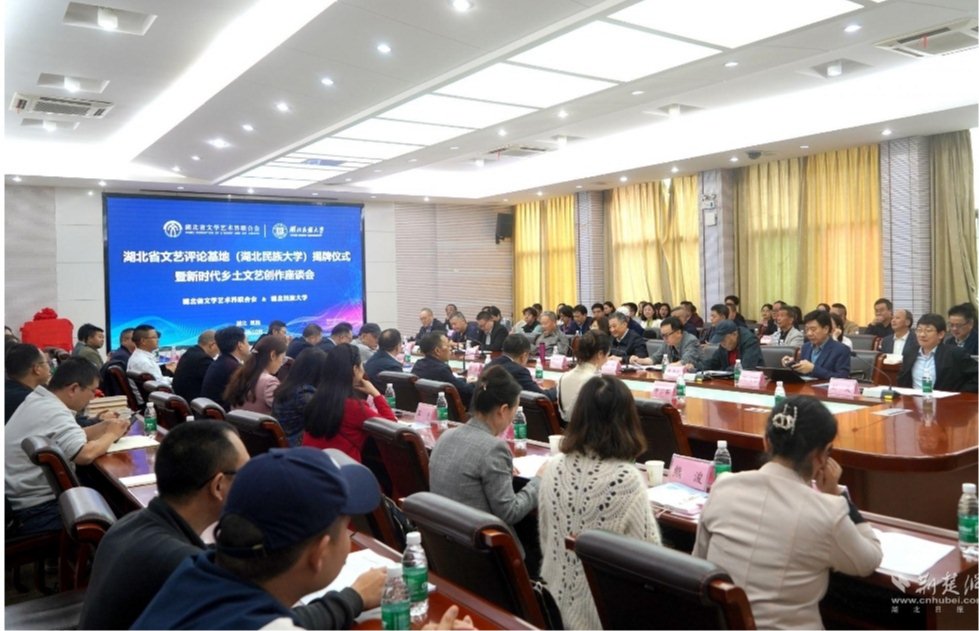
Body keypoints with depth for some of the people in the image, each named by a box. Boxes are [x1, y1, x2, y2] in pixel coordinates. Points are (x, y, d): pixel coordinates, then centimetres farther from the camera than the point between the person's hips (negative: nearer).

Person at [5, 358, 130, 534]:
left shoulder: (38, 401, 9)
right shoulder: (54, 412, -23)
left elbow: (71, 437, 18)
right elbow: (85, 454, -34)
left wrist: (104, 426, 4)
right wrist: (111, 434, -16)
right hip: (37, 511, -10)